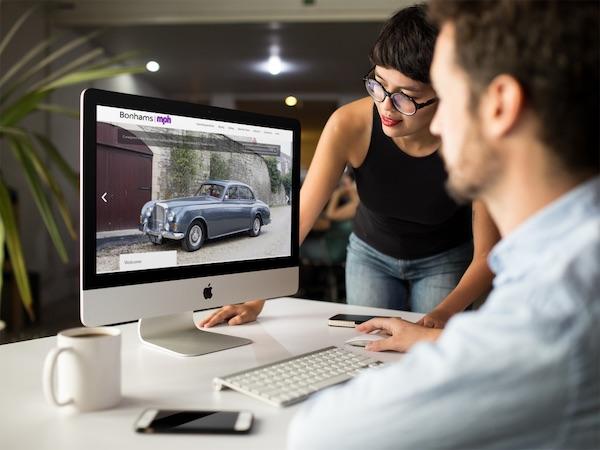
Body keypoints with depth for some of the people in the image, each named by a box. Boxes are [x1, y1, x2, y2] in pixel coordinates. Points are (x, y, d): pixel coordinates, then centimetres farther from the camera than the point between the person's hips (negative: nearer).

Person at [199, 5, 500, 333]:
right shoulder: (349, 125, -29)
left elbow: (486, 255, -23)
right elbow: (299, 216, -26)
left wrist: (442, 315, -40)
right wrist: (256, 299, -31)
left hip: (444, 261, -1)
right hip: (370, 254, 1)